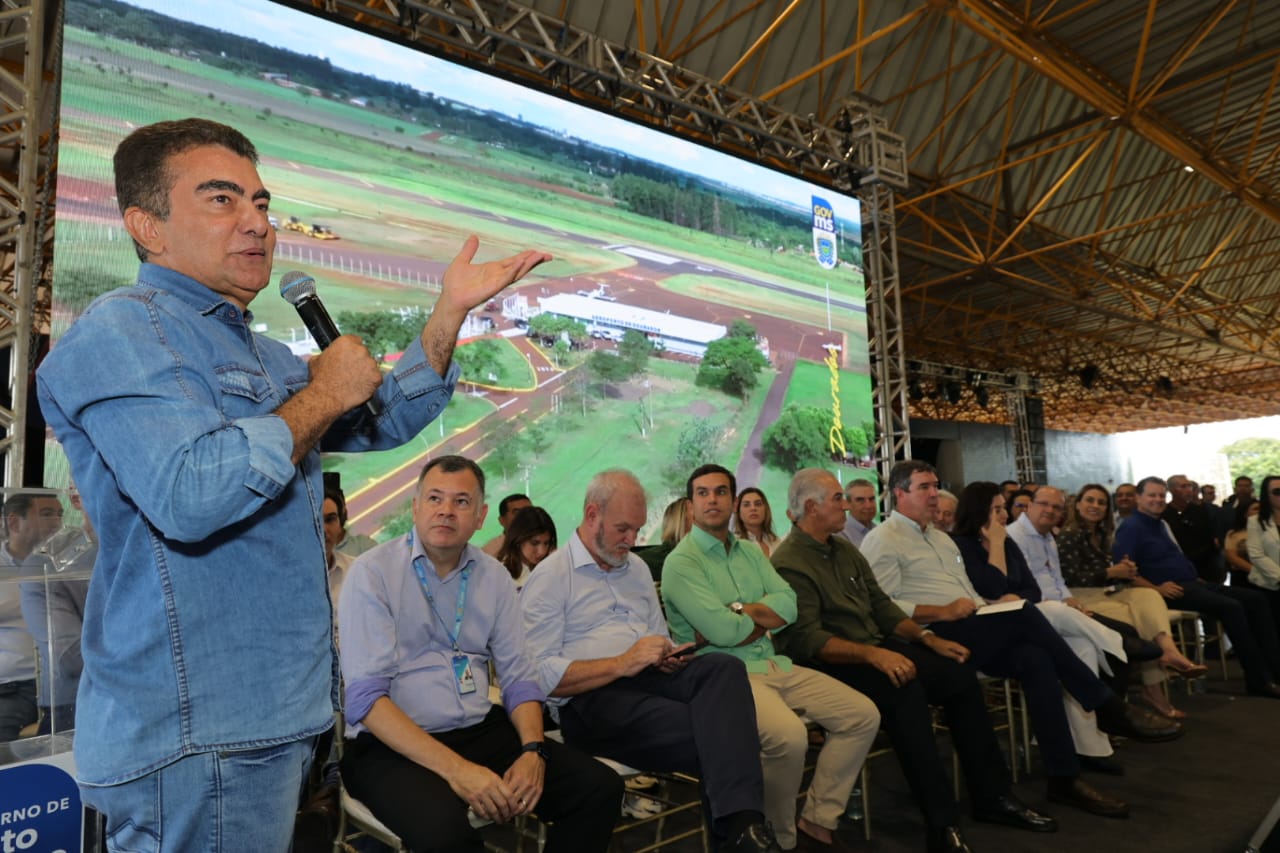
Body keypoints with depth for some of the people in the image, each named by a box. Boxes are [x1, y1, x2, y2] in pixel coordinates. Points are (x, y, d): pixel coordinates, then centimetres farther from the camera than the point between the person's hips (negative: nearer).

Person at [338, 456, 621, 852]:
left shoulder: (494, 576, 6)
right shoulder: (374, 572, -9)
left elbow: (519, 677, 8)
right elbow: (365, 695, -16)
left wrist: (533, 750, -11)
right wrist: (454, 768, -25)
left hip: (482, 731, 5)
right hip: (394, 745, -4)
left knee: (600, 788, -10)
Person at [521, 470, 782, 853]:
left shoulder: (637, 568, 21)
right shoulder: (550, 577, -2)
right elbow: (539, 675, -10)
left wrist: (668, 658, 0)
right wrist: (622, 664, -17)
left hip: (648, 679, 7)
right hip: (589, 699, -6)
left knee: (724, 667, -28)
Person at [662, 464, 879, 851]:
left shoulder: (750, 552, 15)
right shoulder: (681, 562, -8)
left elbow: (788, 605, 1)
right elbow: (722, 632, -18)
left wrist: (739, 610, -13)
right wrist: (765, 618, -1)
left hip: (774, 664, 8)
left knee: (863, 715, -1)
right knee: (789, 735, -32)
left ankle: (817, 822, 8)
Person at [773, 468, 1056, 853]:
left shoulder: (844, 549, 13)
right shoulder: (789, 563, -15)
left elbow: (882, 606, 17)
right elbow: (805, 640, -23)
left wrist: (928, 639, 5)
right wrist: (872, 654, -31)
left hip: (876, 649, 9)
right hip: (833, 664, -8)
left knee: (961, 677, -5)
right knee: (905, 692, -32)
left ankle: (991, 796, 7)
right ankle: (942, 822, -23)